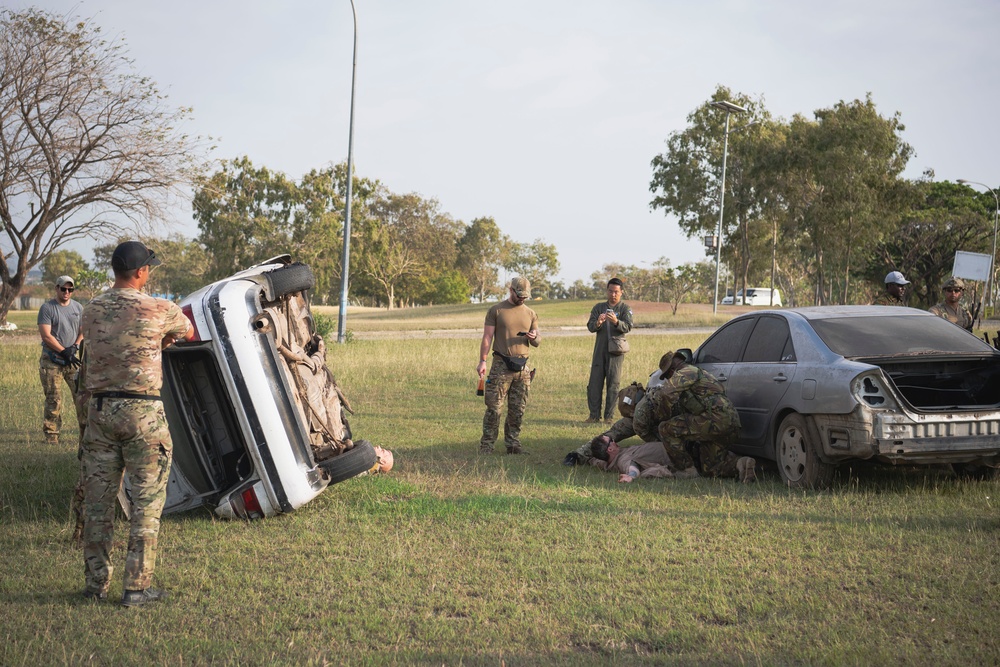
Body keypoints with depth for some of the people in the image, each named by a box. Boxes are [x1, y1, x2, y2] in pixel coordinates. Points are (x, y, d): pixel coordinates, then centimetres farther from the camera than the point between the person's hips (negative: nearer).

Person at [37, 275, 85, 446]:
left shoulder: (78, 307, 12)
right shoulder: (47, 308, -4)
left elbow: (84, 330, 12)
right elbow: (46, 335, -11)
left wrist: (75, 347, -7)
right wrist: (64, 352, -14)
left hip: (73, 359, 4)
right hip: (52, 360, -4)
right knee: (53, 400, -1)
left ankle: (86, 432, 1)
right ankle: (51, 435, 5)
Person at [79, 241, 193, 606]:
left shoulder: (92, 311, 6)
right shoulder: (159, 310, -8)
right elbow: (190, 333, 12)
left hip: (100, 410, 5)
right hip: (142, 412, -5)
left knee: (98, 499, 11)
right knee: (146, 501, 2)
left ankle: (96, 582, 17)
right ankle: (136, 586, 2)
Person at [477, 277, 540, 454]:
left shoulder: (531, 314, 15)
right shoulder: (496, 310, 3)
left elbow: (536, 343, 17)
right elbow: (487, 337, 0)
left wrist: (534, 338, -8)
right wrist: (482, 361, -10)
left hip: (522, 367, 4)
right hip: (501, 365, -4)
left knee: (518, 409, 6)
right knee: (494, 407, -7)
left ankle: (513, 443, 15)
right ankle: (487, 444, -2)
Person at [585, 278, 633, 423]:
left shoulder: (625, 308, 4)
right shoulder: (599, 307, 12)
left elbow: (628, 327, -11)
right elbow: (590, 327, 1)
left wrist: (616, 322, -31)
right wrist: (598, 323, -22)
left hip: (615, 351, -3)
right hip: (599, 350, 3)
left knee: (613, 385, -2)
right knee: (595, 383, 0)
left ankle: (609, 416, 1)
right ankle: (594, 415, 5)